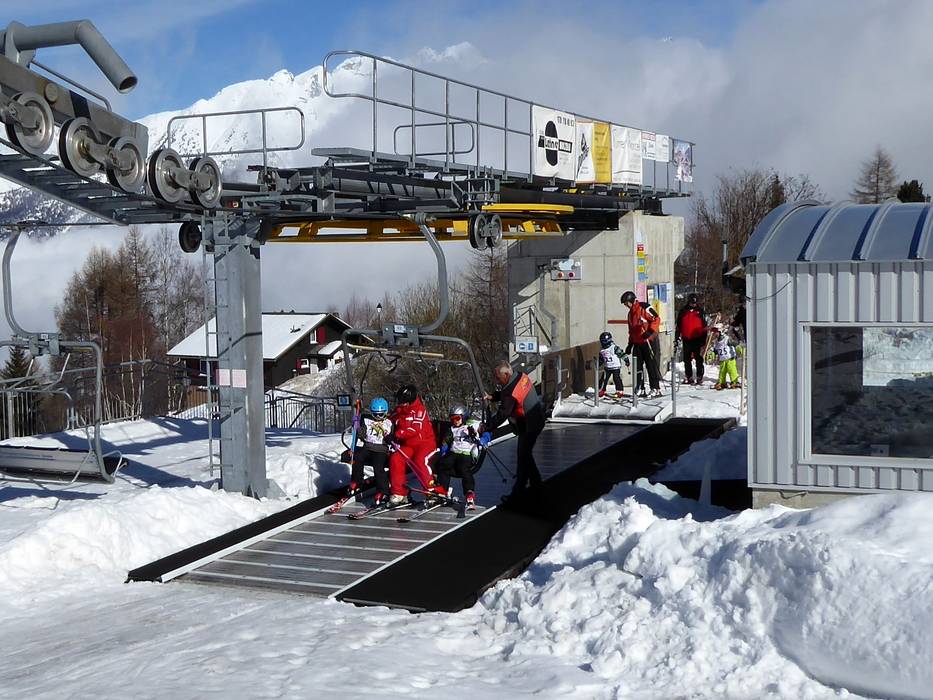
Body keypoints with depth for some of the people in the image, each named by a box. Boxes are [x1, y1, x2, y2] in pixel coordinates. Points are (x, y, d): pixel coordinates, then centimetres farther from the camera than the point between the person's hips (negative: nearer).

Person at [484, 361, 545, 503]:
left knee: (523, 457, -3)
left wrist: (486, 426, -12)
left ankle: (517, 493, 2)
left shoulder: (512, 393, -29)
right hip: (537, 420, 10)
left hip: (528, 426, -10)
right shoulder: (521, 376, -2)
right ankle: (536, 486, 31)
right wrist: (492, 396, -1)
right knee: (526, 454, 20)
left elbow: (502, 415, -22)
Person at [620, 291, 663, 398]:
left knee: (651, 365, -5)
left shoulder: (644, 308, -10)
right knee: (638, 366, 7)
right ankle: (640, 389, 14)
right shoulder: (630, 313, 18)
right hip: (637, 343, 8)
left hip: (649, 341, -8)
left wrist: (651, 331, -25)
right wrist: (630, 344, 22)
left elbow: (656, 319, -17)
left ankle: (656, 389, -2)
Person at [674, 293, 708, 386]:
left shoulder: (701, 312, 5)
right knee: (687, 360, 6)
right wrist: (677, 337, 8)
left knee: (699, 359, -2)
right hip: (686, 339, 2)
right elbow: (678, 326, 14)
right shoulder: (683, 312, 10)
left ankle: (699, 377, 2)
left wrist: (704, 340, 0)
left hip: (698, 339, -2)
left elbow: (704, 326, 5)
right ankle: (689, 377, 13)